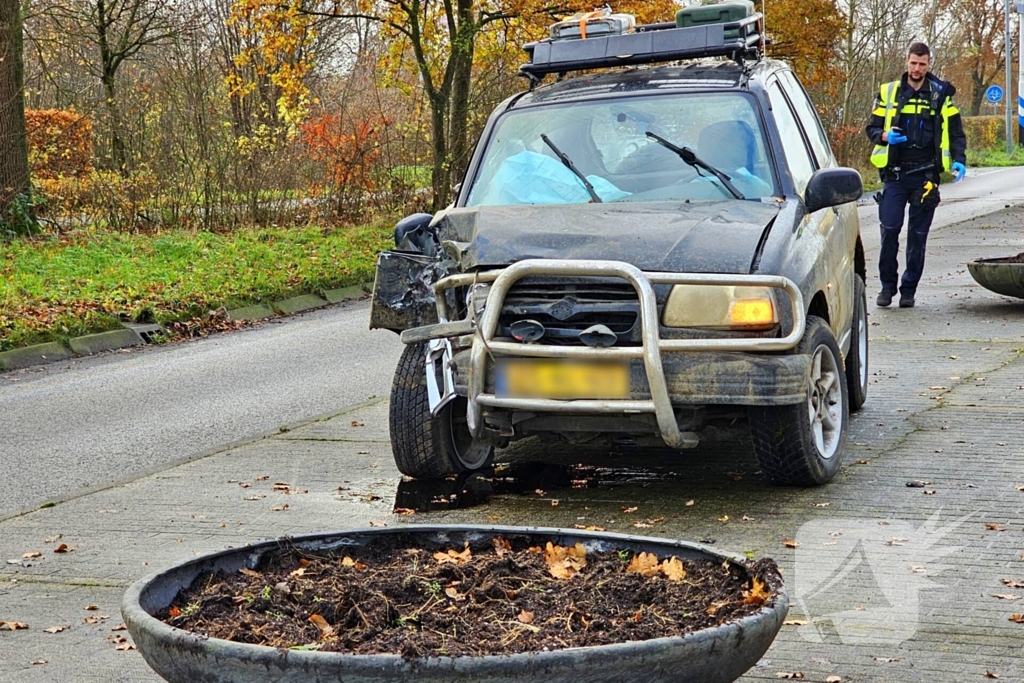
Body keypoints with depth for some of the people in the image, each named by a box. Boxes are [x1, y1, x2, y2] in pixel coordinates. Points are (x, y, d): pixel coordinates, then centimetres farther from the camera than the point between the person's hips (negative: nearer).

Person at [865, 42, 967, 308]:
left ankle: (909, 290, 12)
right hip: (895, 174, 0)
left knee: (918, 234, 4)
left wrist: (959, 160, -6)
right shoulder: (888, 92, 8)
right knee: (889, 229, -8)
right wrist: (885, 136, -11)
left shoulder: (941, 94, 6)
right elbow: (871, 128, 12)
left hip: (926, 174, 0)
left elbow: (956, 132, 9)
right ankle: (887, 286, 6)